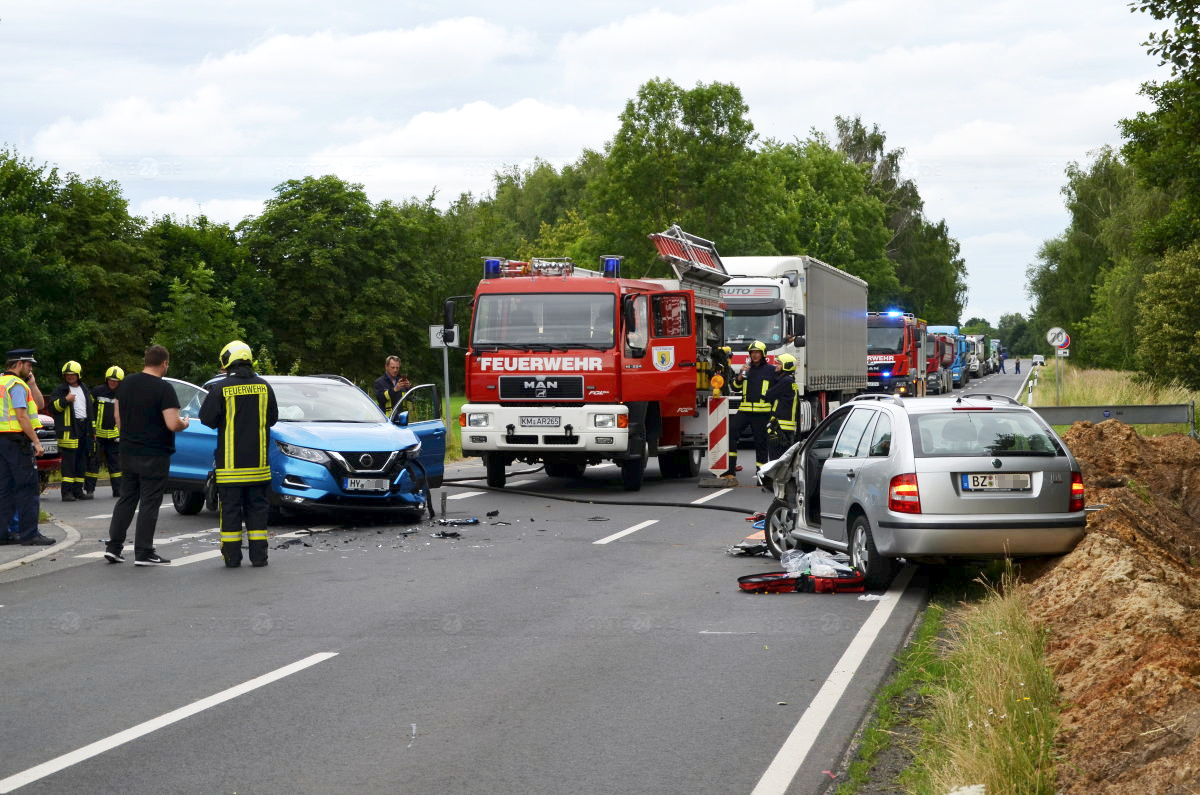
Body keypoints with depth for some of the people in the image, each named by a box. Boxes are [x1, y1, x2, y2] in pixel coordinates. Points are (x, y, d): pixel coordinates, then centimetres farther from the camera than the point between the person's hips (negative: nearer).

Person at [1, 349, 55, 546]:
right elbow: (21, 415, -20)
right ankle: (29, 533, -7)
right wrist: (36, 441, -18)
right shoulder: (16, 385, -12)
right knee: (27, 488, -6)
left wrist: (31, 383, 13)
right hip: (17, 440, -10)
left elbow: (39, 404, 21)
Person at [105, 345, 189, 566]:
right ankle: (143, 553, 0)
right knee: (149, 503, -1)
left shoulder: (126, 383, 6)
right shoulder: (163, 389, -16)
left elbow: (118, 416, 14)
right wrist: (184, 423, -1)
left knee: (126, 499, 15)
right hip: (154, 456, -6)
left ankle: (113, 546, 13)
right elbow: (172, 424, -22)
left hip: (128, 454, 6)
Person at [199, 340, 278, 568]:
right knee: (257, 506, 8)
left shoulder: (221, 389, -9)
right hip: (258, 461, 3)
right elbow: (273, 418, 11)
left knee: (231, 507, 3)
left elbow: (206, 418, -5)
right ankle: (258, 555, 7)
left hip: (230, 462, -3)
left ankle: (232, 556, 3)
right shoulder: (264, 387, 2)